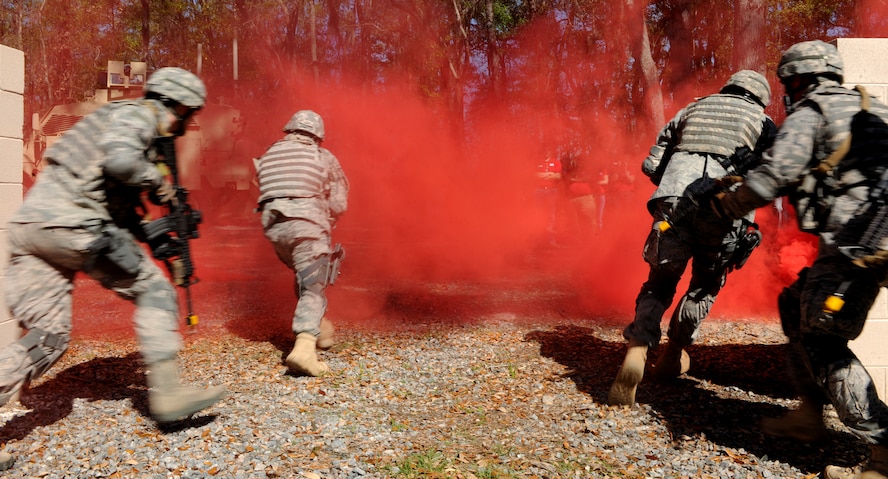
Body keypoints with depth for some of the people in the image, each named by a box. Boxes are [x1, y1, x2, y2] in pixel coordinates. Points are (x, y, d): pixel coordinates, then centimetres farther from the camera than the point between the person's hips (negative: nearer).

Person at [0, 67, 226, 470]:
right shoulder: (138, 113, -1)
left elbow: (116, 205, 27)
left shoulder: (143, 134, 26)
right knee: (154, 292, 1)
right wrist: (158, 182, -6)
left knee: (47, 338, 7)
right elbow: (119, 161, -23)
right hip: (68, 222, -9)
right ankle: (166, 393, -1)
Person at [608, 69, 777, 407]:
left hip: (673, 205, 1)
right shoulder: (762, 122, 21)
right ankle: (673, 356, 28)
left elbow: (651, 165, 19)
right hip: (722, 211, -1)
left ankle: (636, 352, -10)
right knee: (706, 286, 23)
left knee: (659, 283, 12)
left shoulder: (694, 108, 25)